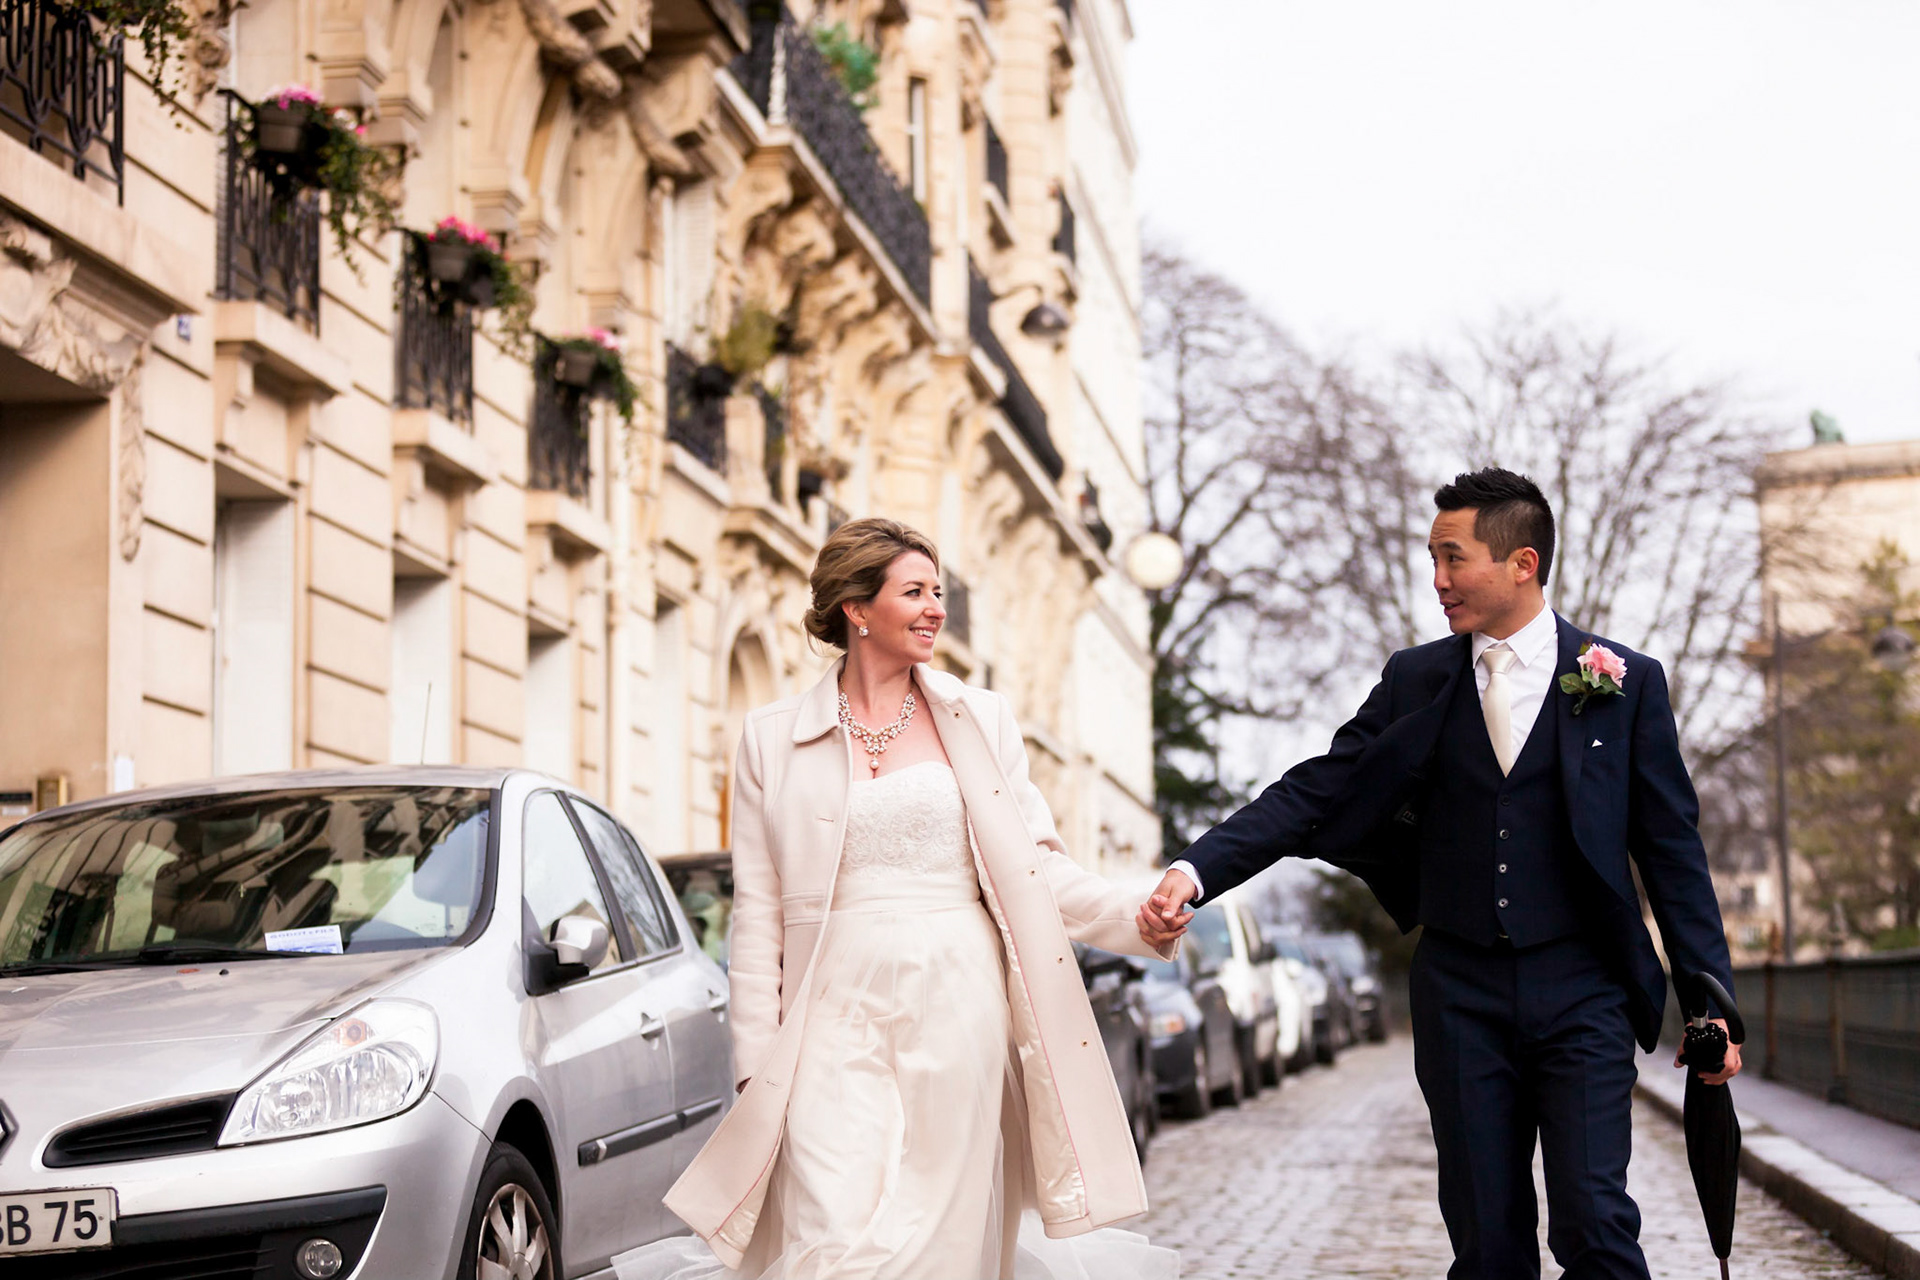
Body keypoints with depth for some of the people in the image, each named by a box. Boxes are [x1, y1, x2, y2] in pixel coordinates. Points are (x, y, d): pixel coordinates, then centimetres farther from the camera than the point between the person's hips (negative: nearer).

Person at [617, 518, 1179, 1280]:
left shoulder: (980, 721, 11)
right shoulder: (773, 740, 8)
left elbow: (1037, 866, 8)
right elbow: (757, 912, 7)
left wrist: (1140, 921, -8)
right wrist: (757, 1059, 0)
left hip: (956, 1012, 1)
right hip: (838, 1015, -1)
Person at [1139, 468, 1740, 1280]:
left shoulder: (1626, 682, 1)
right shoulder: (1415, 681, 6)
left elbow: (1672, 848, 3)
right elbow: (1313, 794, 0)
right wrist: (1197, 870, -14)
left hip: (1581, 991, -2)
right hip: (1461, 993, 2)